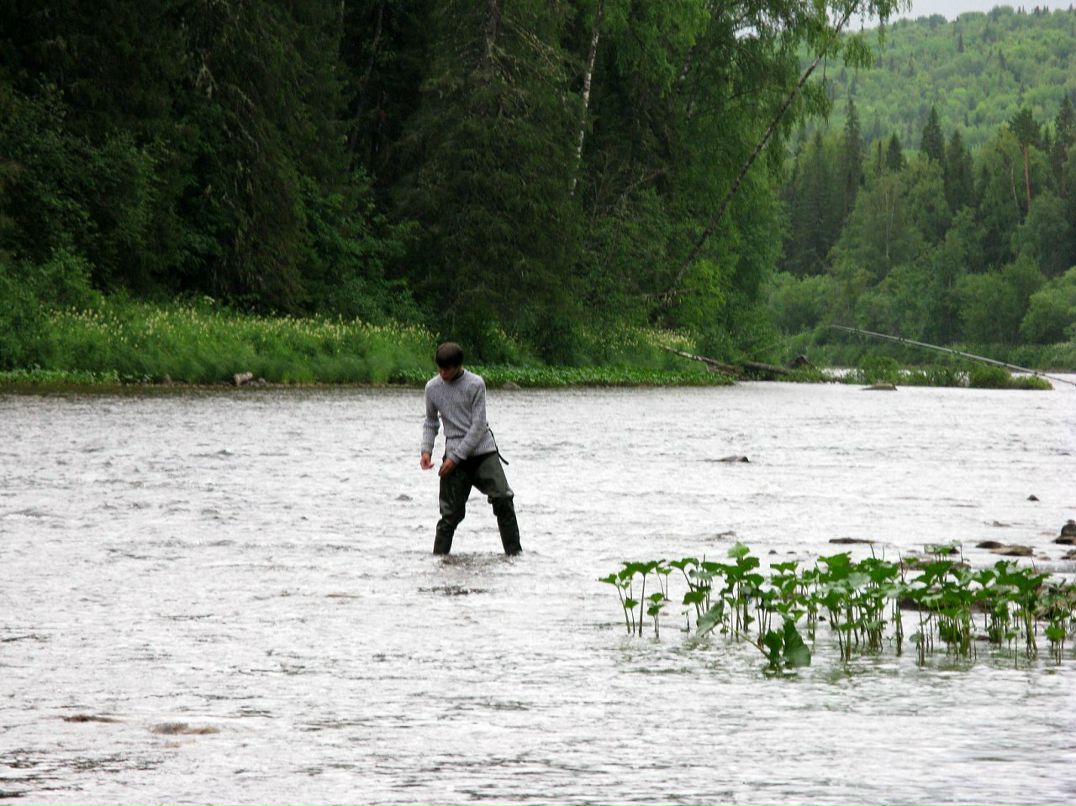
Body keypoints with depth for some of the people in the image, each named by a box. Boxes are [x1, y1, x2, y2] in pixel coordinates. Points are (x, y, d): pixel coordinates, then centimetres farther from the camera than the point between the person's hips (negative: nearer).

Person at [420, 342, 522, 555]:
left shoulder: (476, 384, -8)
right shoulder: (432, 387, 3)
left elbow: (478, 425, -10)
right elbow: (430, 422, 17)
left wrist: (455, 457, -13)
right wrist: (426, 450, 1)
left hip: (483, 451, -2)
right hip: (455, 454, 2)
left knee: (503, 499, -13)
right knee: (451, 512, -2)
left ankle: (514, 553, -6)